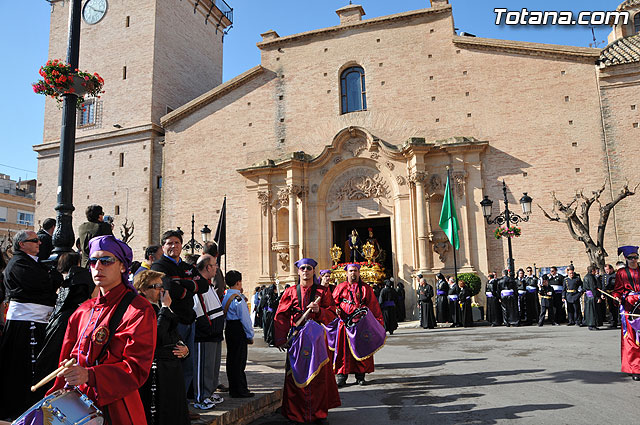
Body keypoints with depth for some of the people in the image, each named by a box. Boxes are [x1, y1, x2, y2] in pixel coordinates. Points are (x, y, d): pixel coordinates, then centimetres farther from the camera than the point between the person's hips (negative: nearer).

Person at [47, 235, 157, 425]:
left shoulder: (140, 311, -12)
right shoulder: (83, 311, 9)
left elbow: (137, 369, -17)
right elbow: (66, 361, 16)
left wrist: (89, 376, -29)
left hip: (116, 409, -5)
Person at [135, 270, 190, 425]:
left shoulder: (161, 309, 16)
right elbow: (157, 337, -27)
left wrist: (184, 349, 5)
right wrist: (166, 308, -20)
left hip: (173, 369, 8)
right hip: (157, 372, -8)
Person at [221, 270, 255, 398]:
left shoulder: (224, 296, 7)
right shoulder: (238, 298, -17)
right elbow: (245, 318, -16)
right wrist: (250, 335, -7)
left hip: (229, 329, 8)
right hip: (239, 330, -8)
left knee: (231, 359, 14)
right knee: (239, 361, -2)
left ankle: (233, 388, 23)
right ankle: (240, 391, 5)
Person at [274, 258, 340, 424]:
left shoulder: (323, 291, 8)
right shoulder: (290, 292, 7)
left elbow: (332, 314, 3)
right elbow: (281, 316, 5)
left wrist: (319, 310, -17)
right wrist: (281, 339, -4)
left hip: (317, 337, 0)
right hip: (296, 338, 0)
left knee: (318, 375, 3)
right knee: (296, 376, 0)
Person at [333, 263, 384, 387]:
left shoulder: (366, 288, 9)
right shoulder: (340, 288, 8)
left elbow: (374, 306, 8)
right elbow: (333, 303, 10)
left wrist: (379, 321, 2)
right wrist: (336, 310, -11)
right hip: (344, 324, -1)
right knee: (343, 350, -1)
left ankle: (360, 376, 16)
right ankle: (341, 376, 8)